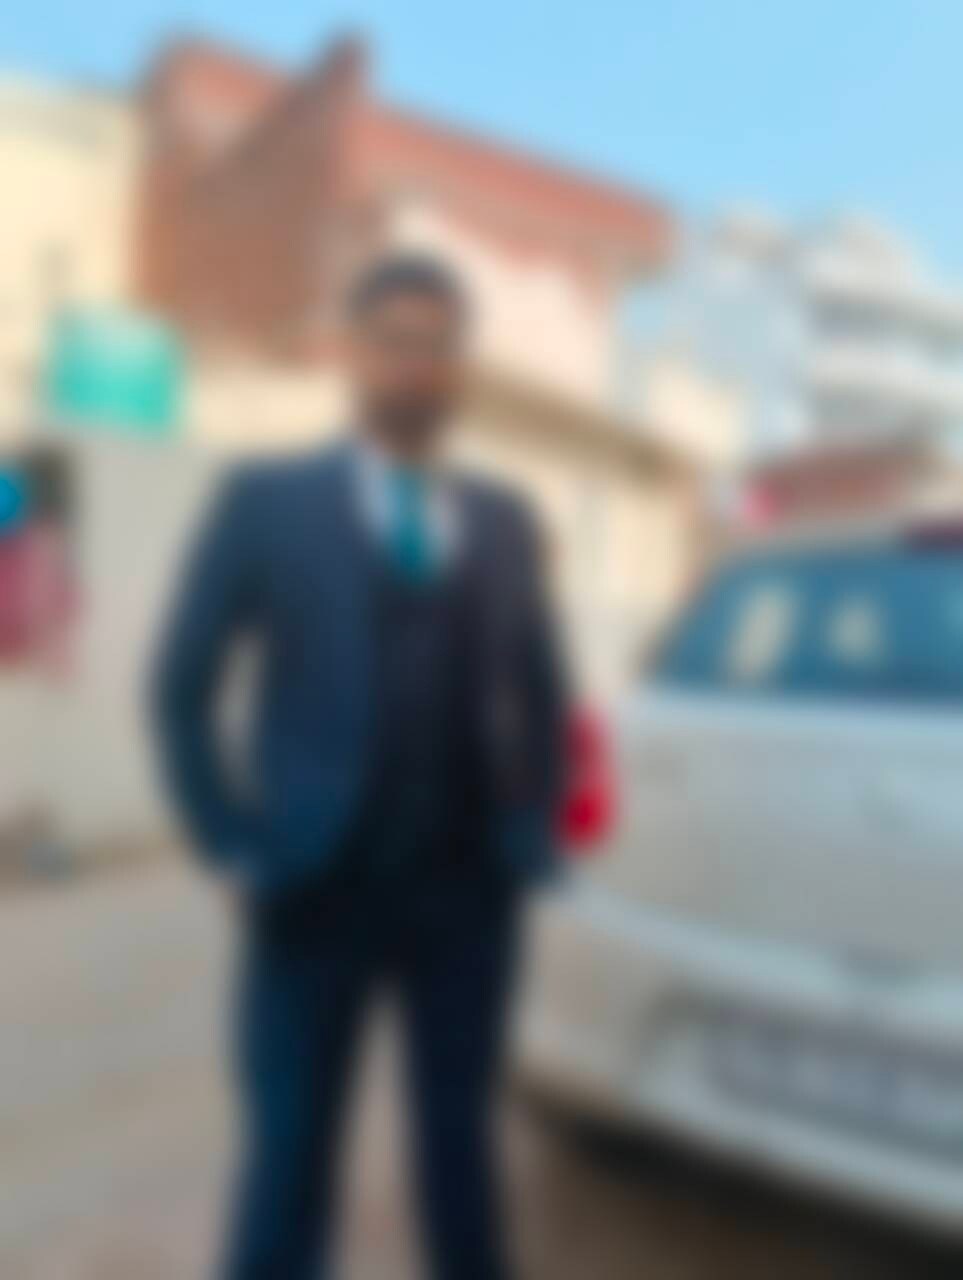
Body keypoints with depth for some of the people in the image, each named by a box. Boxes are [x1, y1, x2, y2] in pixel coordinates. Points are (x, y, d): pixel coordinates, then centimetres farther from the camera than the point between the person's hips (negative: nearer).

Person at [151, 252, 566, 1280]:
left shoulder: (505, 522, 8)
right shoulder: (265, 501, 0)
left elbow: (540, 689, 16)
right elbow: (182, 689, 0)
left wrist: (535, 832, 6)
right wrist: (236, 847, -6)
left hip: (468, 894, 3)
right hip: (317, 893, -2)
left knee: (459, 1143, 17)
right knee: (289, 1158, 10)